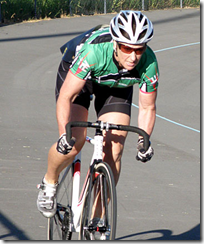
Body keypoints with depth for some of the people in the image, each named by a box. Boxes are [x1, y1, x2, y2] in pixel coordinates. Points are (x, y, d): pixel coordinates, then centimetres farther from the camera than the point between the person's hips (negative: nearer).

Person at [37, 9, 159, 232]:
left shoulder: (148, 64, -32)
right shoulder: (94, 51, -43)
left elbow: (147, 108, -15)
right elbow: (66, 97, -38)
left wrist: (143, 140, -31)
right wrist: (64, 134, -50)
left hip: (116, 86, 3)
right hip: (76, 75, -3)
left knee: (114, 151, -11)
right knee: (74, 142, -22)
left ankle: (97, 218, 3)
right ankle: (49, 183, 10)